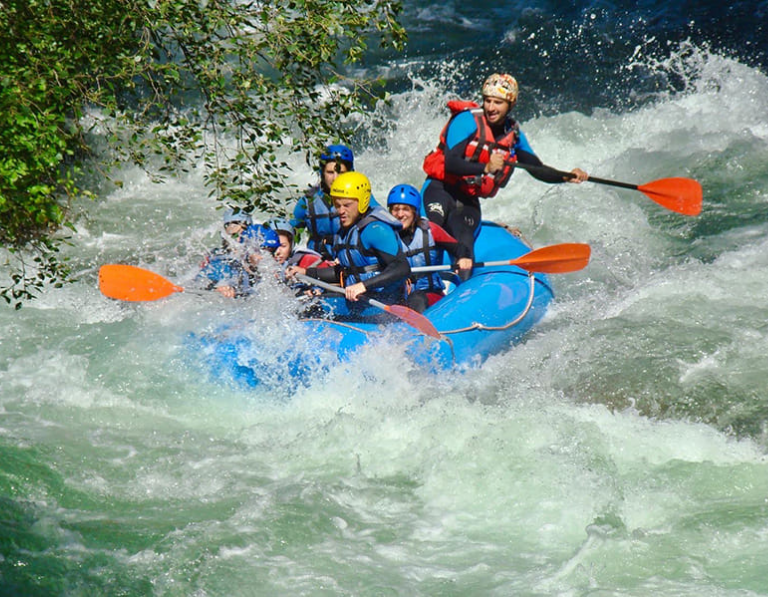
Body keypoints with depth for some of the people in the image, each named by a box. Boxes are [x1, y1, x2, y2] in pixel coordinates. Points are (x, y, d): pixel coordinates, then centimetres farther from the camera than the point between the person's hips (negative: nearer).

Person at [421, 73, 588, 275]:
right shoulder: (467, 120, -12)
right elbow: (450, 164, -23)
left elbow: (539, 170, 14)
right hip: (440, 189, -5)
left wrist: (566, 177, -5)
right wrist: (485, 168, -36)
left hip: (468, 201, 5)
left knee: (465, 255, -11)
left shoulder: (513, 134, 6)